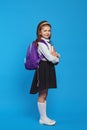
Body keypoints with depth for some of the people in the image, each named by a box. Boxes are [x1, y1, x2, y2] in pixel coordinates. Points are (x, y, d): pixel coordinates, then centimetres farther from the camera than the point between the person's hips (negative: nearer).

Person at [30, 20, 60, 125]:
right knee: (42, 95, -1)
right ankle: (43, 118, 9)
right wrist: (56, 58, -1)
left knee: (45, 94, 13)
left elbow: (53, 56, 14)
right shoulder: (41, 43, -16)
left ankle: (44, 117, 21)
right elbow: (50, 58, -21)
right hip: (43, 69, -10)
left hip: (48, 69, 10)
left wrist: (56, 55, -10)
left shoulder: (48, 43, 14)